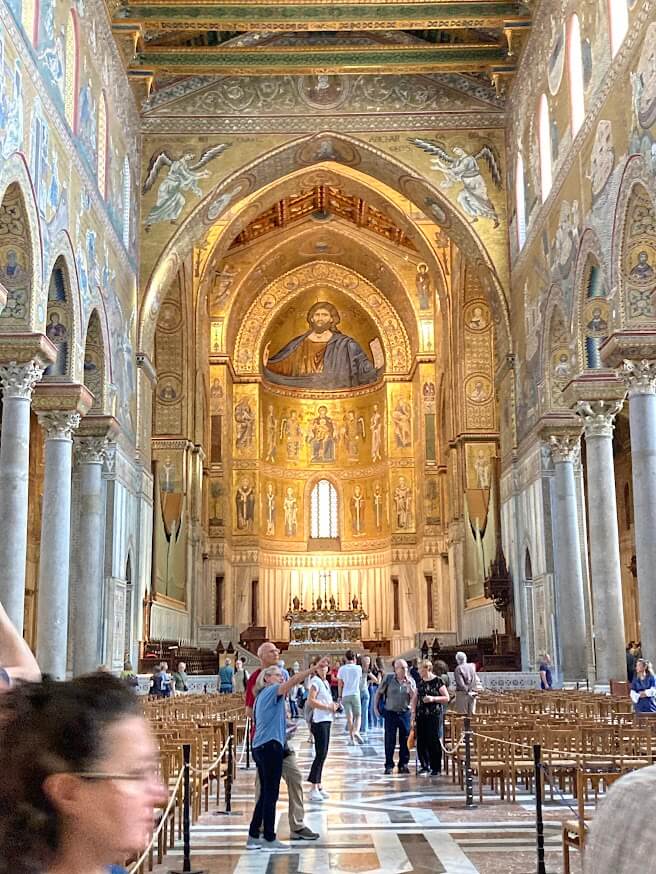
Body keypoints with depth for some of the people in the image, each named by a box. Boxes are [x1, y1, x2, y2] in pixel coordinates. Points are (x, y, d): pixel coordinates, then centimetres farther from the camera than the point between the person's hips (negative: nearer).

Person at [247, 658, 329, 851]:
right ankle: (269, 839, 1)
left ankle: (253, 836, 16)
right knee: (271, 793, -3)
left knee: (265, 792, 13)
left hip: (260, 747, 10)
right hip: (270, 746, -10)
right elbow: (293, 680, -24)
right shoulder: (271, 691, -8)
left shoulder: (262, 696, 19)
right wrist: (316, 667, -31)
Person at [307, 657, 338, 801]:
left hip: (326, 720, 9)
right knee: (320, 754, -10)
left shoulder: (325, 682, 16)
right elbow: (311, 701, -23)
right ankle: (314, 789, -8)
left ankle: (319, 786, 19)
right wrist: (327, 706, -17)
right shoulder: (316, 681, -12)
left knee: (323, 754, 12)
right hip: (319, 720, -9)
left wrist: (332, 705, 7)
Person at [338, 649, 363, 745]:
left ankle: (351, 737, 1)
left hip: (345, 695, 1)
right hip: (355, 694, -1)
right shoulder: (358, 668, -1)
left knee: (349, 717, 4)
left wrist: (340, 696, 12)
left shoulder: (342, 669, -1)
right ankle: (356, 731, -16)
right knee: (358, 715, 9)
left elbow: (340, 684, 3)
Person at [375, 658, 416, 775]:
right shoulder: (389, 678, -3)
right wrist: (376, 706, 4)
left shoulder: (410, 680, 0)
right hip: (390, 713, -1)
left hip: (405, 713, 1)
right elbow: (379, 692, 5)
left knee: (405, 741, 5)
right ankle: (389, 765, 7)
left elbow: (413, 697, -8)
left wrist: (409, 684, -18)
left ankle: (403, 764, 15)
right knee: (390, 741, 0)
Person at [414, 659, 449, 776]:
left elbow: (447, 698, -5)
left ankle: (436, 768, 4)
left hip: (434, 715, -6)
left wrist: (433, 698, -18)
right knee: (421, 741, 4)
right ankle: (425, 765, 18)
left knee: (433, 741, -5)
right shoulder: (420, 682, 12)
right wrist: (414, 714, 11)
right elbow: (416, 699, 18)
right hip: (421, 715, 6)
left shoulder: (438, 681, -5)